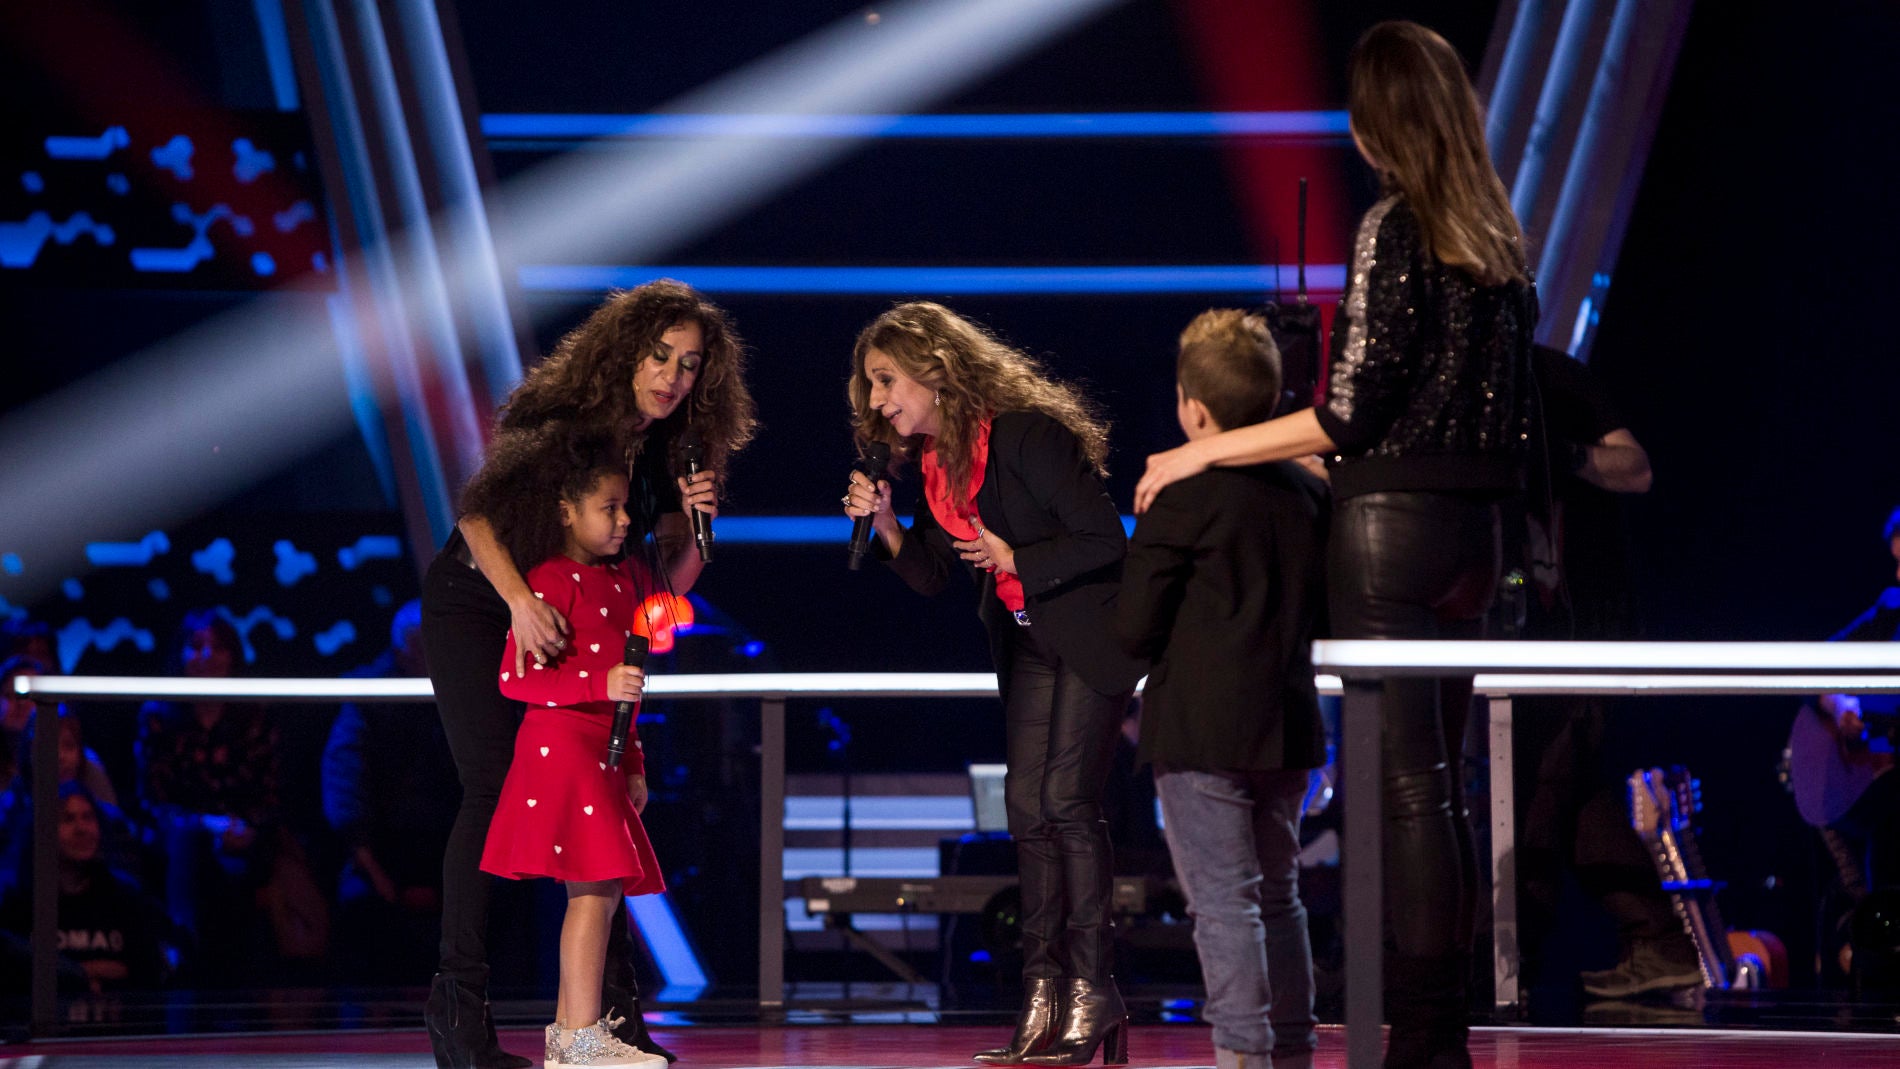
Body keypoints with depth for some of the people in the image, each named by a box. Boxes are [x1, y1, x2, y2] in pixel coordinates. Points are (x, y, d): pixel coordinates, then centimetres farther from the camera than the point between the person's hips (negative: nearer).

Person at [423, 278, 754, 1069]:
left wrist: (694, 526, -23)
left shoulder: (674, 452, -3)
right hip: (477, 605, -5)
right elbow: (477, 509, -31)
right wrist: (522, 599, -47)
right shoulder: (554, 411, -19)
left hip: (570, 626, 5)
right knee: (497, 789, -17)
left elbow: (667, 584, -2)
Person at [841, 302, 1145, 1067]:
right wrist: (884, 523, -8)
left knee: (1063, 799, -13)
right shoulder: (930, 459, 5)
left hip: (1091, 633, -8)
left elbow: (1105, 540, -21)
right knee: (1028, 802, 1)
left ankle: (1091, 989, -7)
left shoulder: (1026, 434, -20)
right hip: (1029, 643, 8)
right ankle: (1045, 990, 2)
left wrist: (1015, 560, -18)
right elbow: (931, 573, 7)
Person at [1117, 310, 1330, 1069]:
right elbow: (1326, 614, 15)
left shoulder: (1183, 499, -11)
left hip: (1200, 728, -7)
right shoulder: (1311, 494, 7)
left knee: (1222, 901, -5)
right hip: (1289, 724, 7)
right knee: (1277, 894, 17)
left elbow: (1135, 629, -10)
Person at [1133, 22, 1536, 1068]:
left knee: (1405, 784, -7)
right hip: (1472, 529, 8)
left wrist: (1207, 452, -5)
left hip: (1393, 525, -8)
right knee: (1436, 781, 12)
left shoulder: (1396, 227, -11)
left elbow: (1355, 409, -14)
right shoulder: (1497, 236, 11)